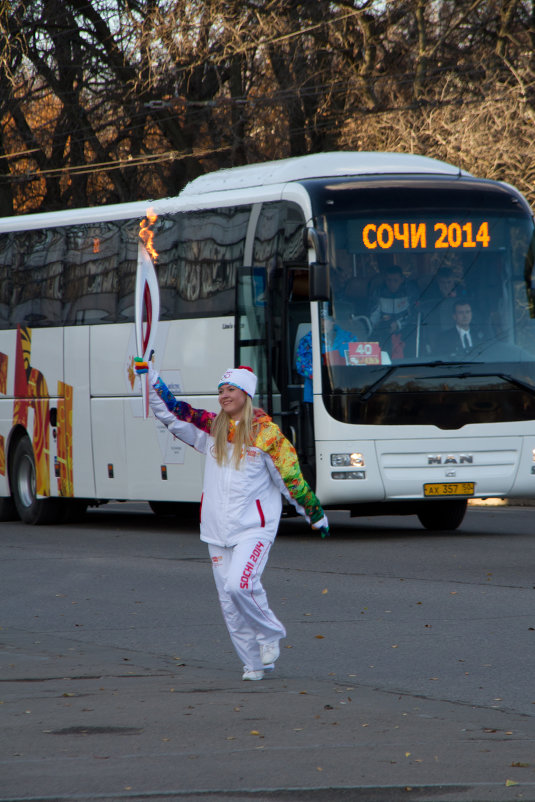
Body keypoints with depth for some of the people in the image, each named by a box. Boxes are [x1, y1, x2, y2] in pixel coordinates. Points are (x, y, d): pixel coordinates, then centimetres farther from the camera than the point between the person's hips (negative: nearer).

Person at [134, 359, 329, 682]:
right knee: (229, 602, 5)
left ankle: (270, 634, 3)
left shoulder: (266, 433, -7)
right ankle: (255, 662, 16)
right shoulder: (212, 428, 7)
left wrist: (316, 514, 3)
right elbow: (170, 411, 9)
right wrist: (149, 374, 2)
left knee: (240, 584, -23)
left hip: (253, 527, -6)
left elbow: (291, 477, -3)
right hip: (218, 528, 6)